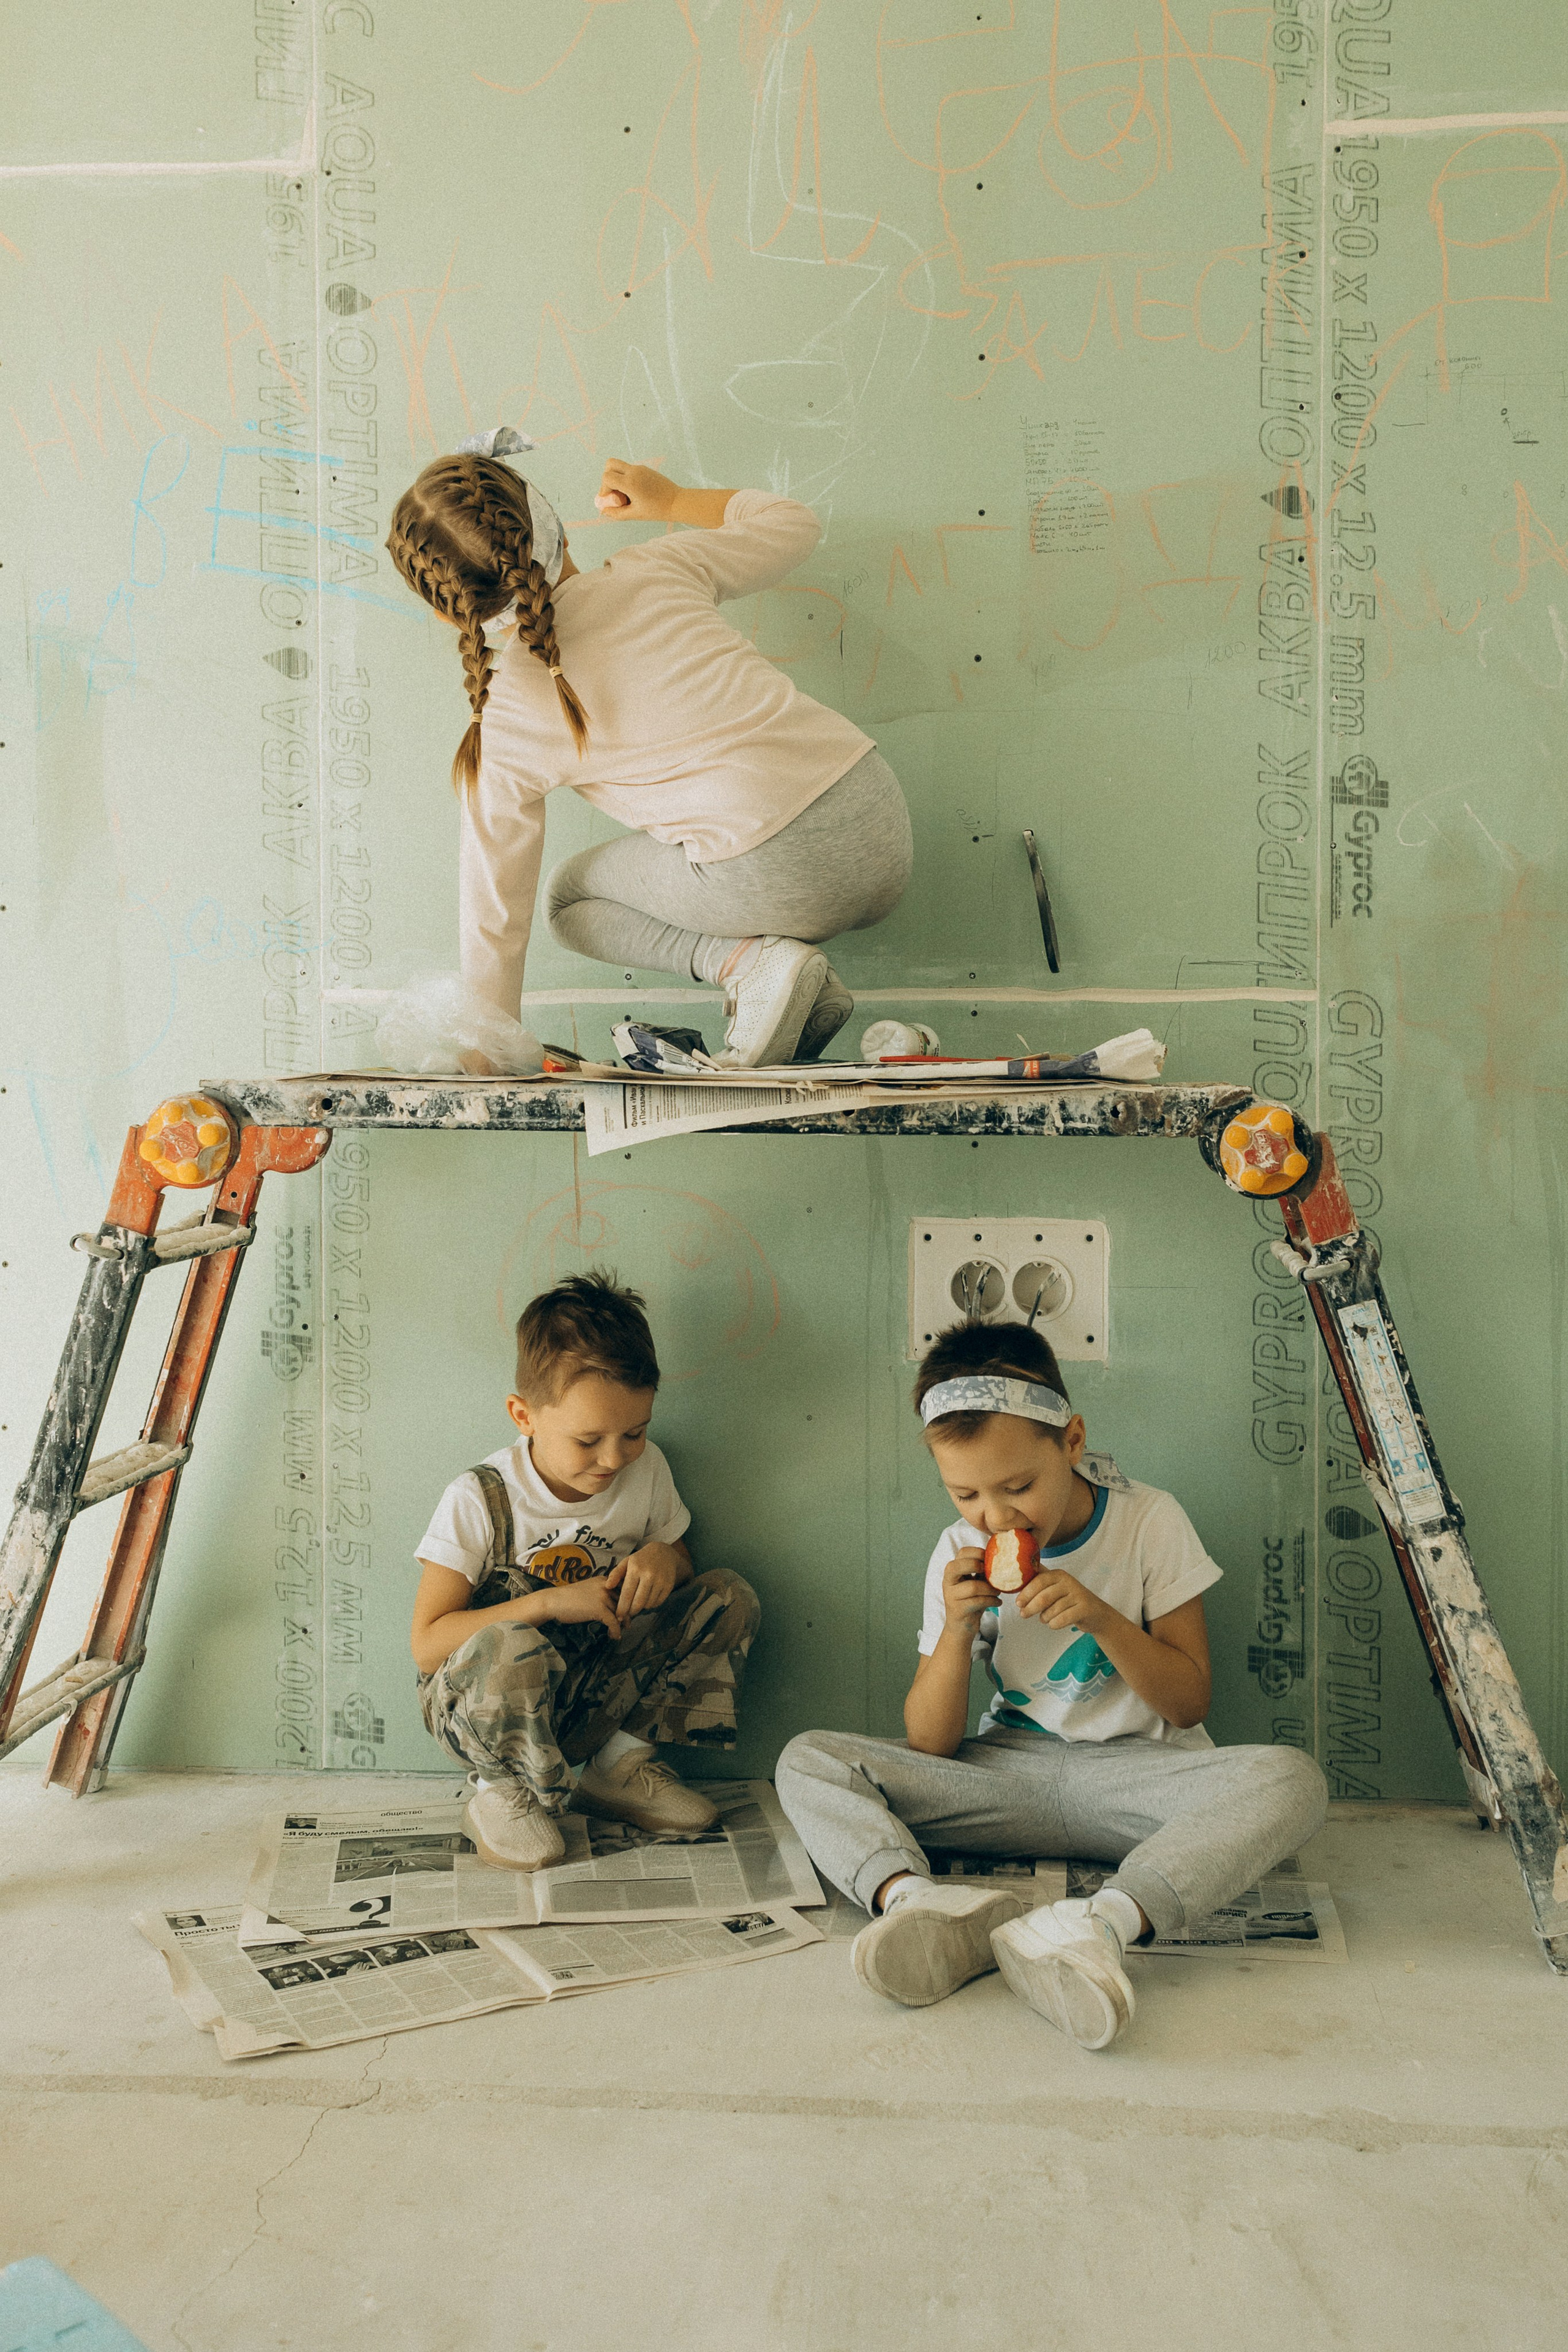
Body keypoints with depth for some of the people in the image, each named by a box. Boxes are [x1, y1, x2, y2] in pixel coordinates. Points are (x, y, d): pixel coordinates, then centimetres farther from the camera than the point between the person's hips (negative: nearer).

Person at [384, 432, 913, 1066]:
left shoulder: (503, 728, 0)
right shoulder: (655, 571, 6)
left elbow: (492, 920, 8)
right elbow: (793, 523, 25)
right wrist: (675, 501, 40)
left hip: (780, 881, -5)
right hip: (883, 826, 5)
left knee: (569, 897, 21)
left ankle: (747, 959, -1)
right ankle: (809, 987, 12)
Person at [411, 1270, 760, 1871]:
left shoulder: (646, 1471, -3)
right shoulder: (479, 1500, -17)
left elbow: (682, 1565, 13)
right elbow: (426, 1644, -18)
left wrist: (665, 1558, -12)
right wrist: (546, 1603, -27)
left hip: (593, 1691, 5)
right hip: (477, 1702, -5)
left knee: (729, 1597, -8)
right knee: (514, 1647, -41)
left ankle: (621, 1759, -4)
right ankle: (503, 1792, -10)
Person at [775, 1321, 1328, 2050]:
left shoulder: (1150, 1522, -6)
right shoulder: (960, 1555, -1)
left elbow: (1189, 1704, -4)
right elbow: (929, 1745, -2)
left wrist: (1103, 1618, -20)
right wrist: (957, 1630, -19)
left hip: (1136, 1771, -2)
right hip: (1010, 1775, 2)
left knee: (1290, 1779, -33)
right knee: (808, 1762, -15)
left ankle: (1097, 1926, -51)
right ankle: (919, 1902, -45)